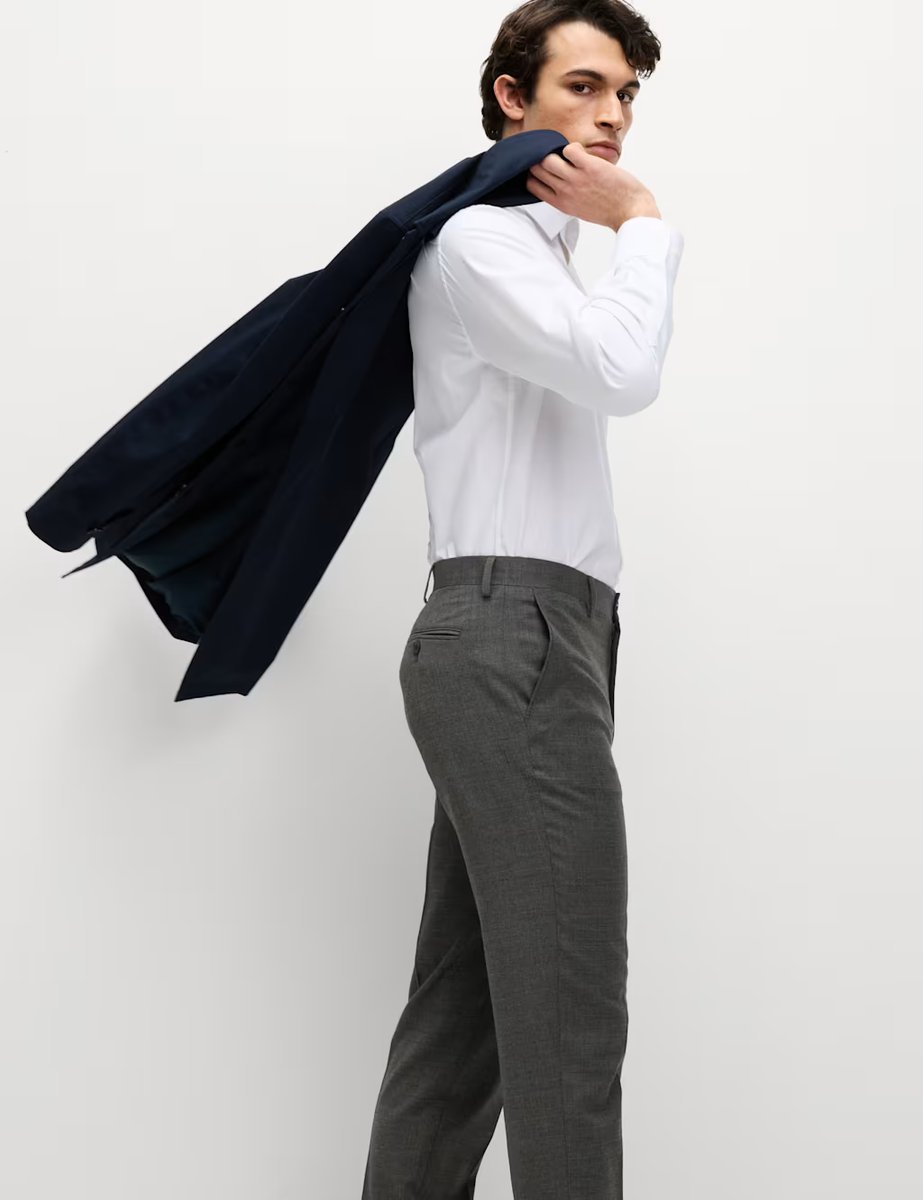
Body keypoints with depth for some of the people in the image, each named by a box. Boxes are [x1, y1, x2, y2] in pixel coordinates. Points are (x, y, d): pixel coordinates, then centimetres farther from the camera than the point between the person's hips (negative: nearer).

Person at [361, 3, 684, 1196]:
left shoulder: (539, 251, 26)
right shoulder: (480, 238, -5)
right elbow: (624, 370, -20)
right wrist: (642, 225, -7)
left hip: (506, 646, 10)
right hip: (521, 642, -10)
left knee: (466, 1007, 8)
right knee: (568, 1015, -11)